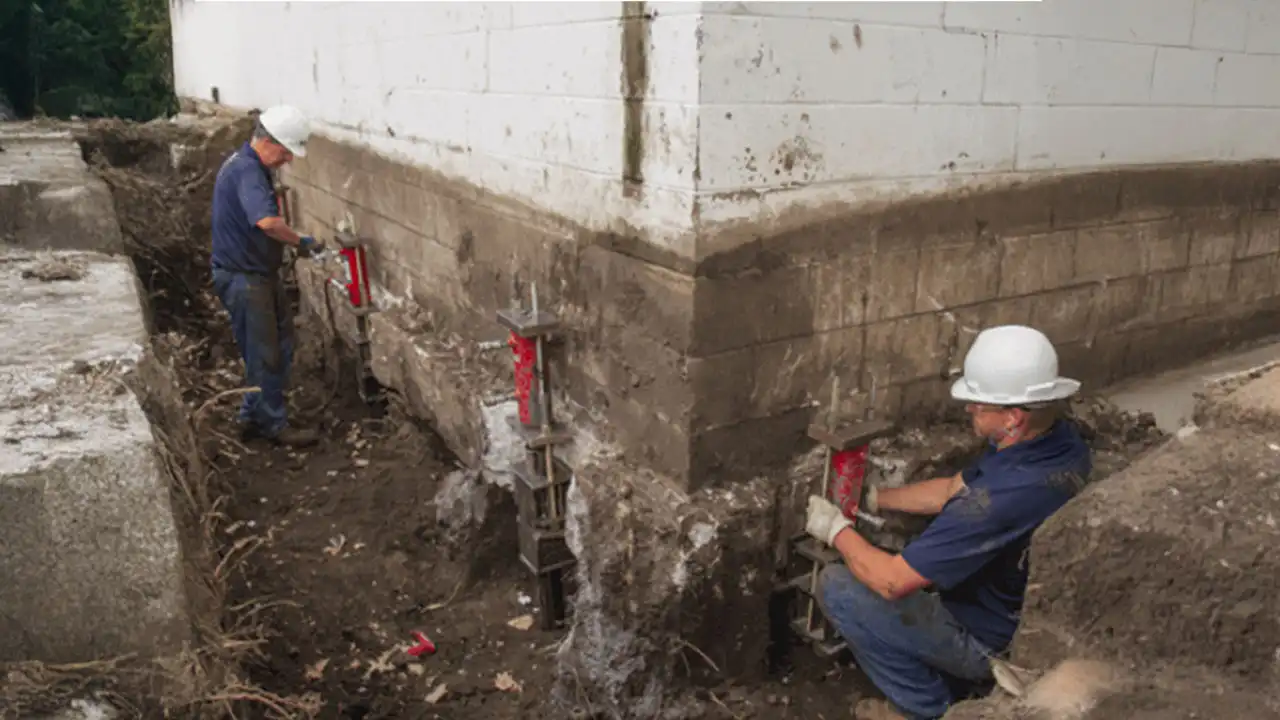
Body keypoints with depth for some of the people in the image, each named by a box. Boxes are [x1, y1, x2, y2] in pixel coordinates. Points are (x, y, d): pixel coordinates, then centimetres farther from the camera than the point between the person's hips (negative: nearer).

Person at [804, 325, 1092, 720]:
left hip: (999, 641, -8)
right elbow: (952, 491, 5)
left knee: (836, 586, -9)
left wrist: (836, 529, -12)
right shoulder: (1059, 438, -11)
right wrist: (871, 498, 5)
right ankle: (955, 681, 21)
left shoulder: (1004, 496, -39)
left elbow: (891, 581, -29)